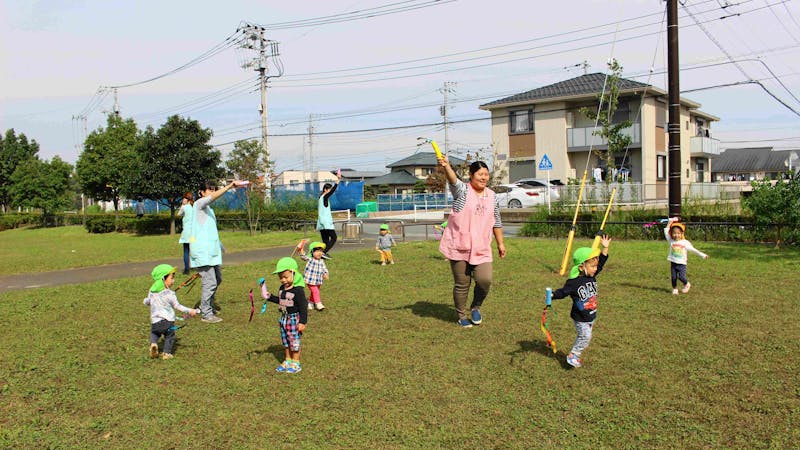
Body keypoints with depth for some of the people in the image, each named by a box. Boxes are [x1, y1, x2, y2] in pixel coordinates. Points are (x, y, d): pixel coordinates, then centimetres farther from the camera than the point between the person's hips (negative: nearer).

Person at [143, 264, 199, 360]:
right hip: (167, 321, -4)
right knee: (169, 337, 14)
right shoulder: (170, 293, -12)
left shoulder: (152, 291, 4)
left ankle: (153, 344, 1)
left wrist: (146, 300, 44)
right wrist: (189, 311, -1)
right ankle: (167, 353, 13)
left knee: (154, 333, 26)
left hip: (155, 321, 4)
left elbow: (146, 302, 20)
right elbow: (177, 306, -8)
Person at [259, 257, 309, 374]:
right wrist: (269, 297, 13)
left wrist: (302, 322, -20)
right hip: (284, 318, 8)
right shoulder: (282, 288, 6)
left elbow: (303, 307, -19)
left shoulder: (298, 290, -20)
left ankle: (295, 363, 15)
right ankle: (288, 361, 30)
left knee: (294, 342, 2)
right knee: (285, 341, 16)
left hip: (294, 319, -8)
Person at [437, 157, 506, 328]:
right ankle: (462, 315, 24)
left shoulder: (491, 196, 12)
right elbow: (453, 180, -26)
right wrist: (446, 166, -47)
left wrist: (500, 243, 18)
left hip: (481, 249, 3)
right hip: (459, 247, -3)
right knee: (462, 284, 4)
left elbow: (496, 222, 19)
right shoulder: (462, 190, -3)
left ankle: (476, 307, 20)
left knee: (485, 280, -9)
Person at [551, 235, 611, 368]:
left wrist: (605, 248, -2)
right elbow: (562, 292, -23)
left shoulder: (592, 276, -2)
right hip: (580, 318, -7)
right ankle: (572, 355, 6)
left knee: (584, 337, 15)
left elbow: (601, 262, 4)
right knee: (585, 336, -8)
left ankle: (575, 354, 30)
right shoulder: (573, 282, -22)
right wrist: (552, 295, -41)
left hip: (591, 316, 7)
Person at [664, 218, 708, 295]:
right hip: (673, 263, 2)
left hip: (682, 263, -2)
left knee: (681, 277, -11)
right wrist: (670, 221, 6)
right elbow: (666, 231, 2)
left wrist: (703, 255, -2)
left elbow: (693, 249, 1)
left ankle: (687, 284, 19)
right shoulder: (671, 241, 2)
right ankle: (674, 289, 22)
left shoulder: (685, 242, -1)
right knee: (673, 277, 2)